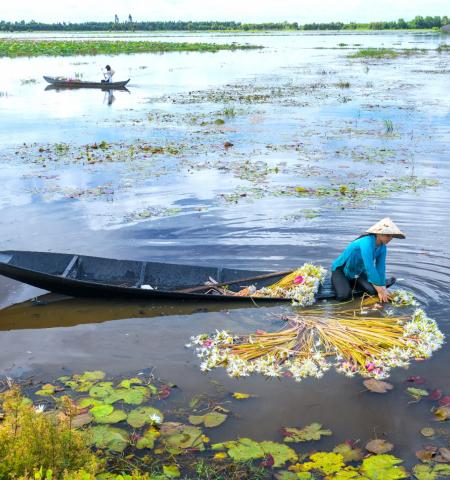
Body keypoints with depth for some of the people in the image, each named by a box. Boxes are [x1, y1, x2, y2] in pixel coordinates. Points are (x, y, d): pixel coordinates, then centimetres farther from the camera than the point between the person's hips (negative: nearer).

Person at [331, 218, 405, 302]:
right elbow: (370, 268, -38)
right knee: (344, 295, -28)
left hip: (358, 272, 7)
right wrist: (380, 290, -35)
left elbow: (380, 268, -10)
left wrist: (382, 287, -18)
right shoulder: (367, 243, -34)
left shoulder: (382, 248, -10)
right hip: (340, 270, -7)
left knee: (373, 291, -16)